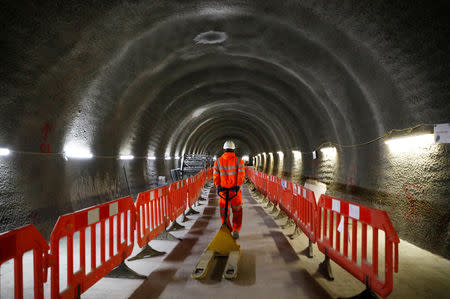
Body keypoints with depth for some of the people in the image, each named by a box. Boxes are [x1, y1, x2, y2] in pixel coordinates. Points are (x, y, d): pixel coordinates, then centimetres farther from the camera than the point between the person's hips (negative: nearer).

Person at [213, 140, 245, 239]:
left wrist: (218, 186, -7)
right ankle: (235, 230, 2)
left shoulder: (218, 161, 3)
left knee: (224, 211, 14)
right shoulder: (238, 160, -2)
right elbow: (241, 174, -13)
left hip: (222, 189, 1)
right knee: (237, 211, 13)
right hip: (235, 190, -1)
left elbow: (215, 175, -6)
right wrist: (238, 185, -15)